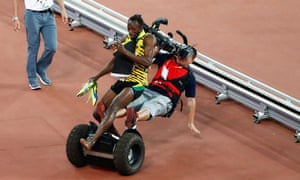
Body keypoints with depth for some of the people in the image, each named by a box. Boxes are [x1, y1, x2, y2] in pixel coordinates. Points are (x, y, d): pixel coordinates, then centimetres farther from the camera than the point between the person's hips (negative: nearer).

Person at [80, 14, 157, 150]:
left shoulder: (148, 39, -5)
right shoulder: (126, 40, 13)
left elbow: (147, 62, -20)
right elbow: (113, 62, 21)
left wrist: (125, 52, -24)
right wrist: (97, 77, 11)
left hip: (137, 83, -8)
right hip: (122, 81, 8)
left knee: (113, 107, -29)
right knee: (98, 113, 3)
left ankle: (92, 142, -39)